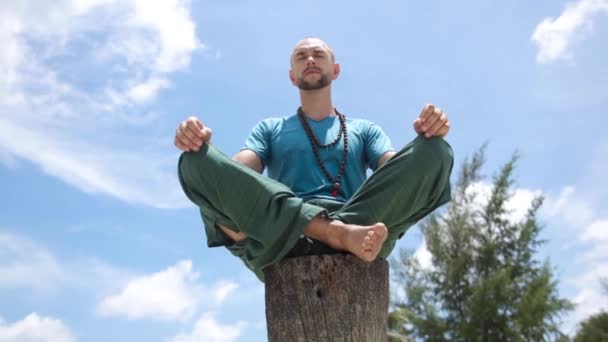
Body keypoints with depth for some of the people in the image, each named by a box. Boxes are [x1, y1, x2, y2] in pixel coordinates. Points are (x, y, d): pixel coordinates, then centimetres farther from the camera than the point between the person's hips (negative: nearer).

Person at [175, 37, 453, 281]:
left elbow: (397, 170, 10)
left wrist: (427, 135, -11)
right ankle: (339, 231, -37)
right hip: (280, 246, 0)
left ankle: (344, 232, -36)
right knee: (198, 162, -24)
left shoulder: (364, 130, 30)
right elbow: (236, 172, 10)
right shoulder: (270, 129, 29)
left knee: (435, 150, -17)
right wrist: (201, 146, -12)